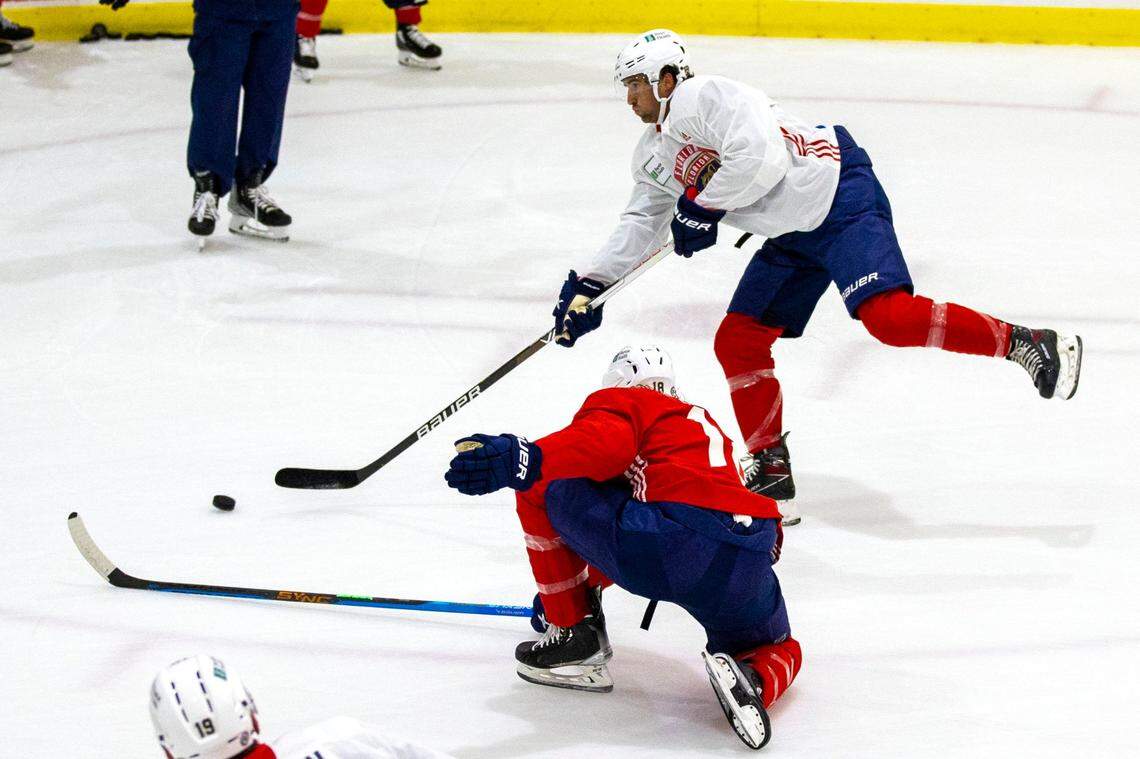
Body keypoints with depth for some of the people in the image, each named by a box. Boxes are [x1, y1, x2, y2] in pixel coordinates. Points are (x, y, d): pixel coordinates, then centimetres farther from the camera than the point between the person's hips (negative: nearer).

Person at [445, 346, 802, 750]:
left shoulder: (619, 402, 19)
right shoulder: (704, 423, 40)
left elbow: (604, 443, -9)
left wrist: (520, 460, -22)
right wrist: (585, 582, 63)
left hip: (672, 546, -6)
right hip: (748, 570, 6)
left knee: (540, 486, 10)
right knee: (778, 651, 36)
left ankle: (575, 636, 15)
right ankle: (753, 681, -2)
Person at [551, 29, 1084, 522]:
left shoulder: (704, 97, -15)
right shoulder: (654, 154, 15)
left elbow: (760, 157, -28)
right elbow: (642, 226, 22)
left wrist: (703, 208, -16)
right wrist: (588, 289, 14)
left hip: (839, 195, -10)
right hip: (793, 236, 10)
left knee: (886, 314, -27)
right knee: (737, 342, 5)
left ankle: (1022, 344, -18)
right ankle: (771, 475, 14)